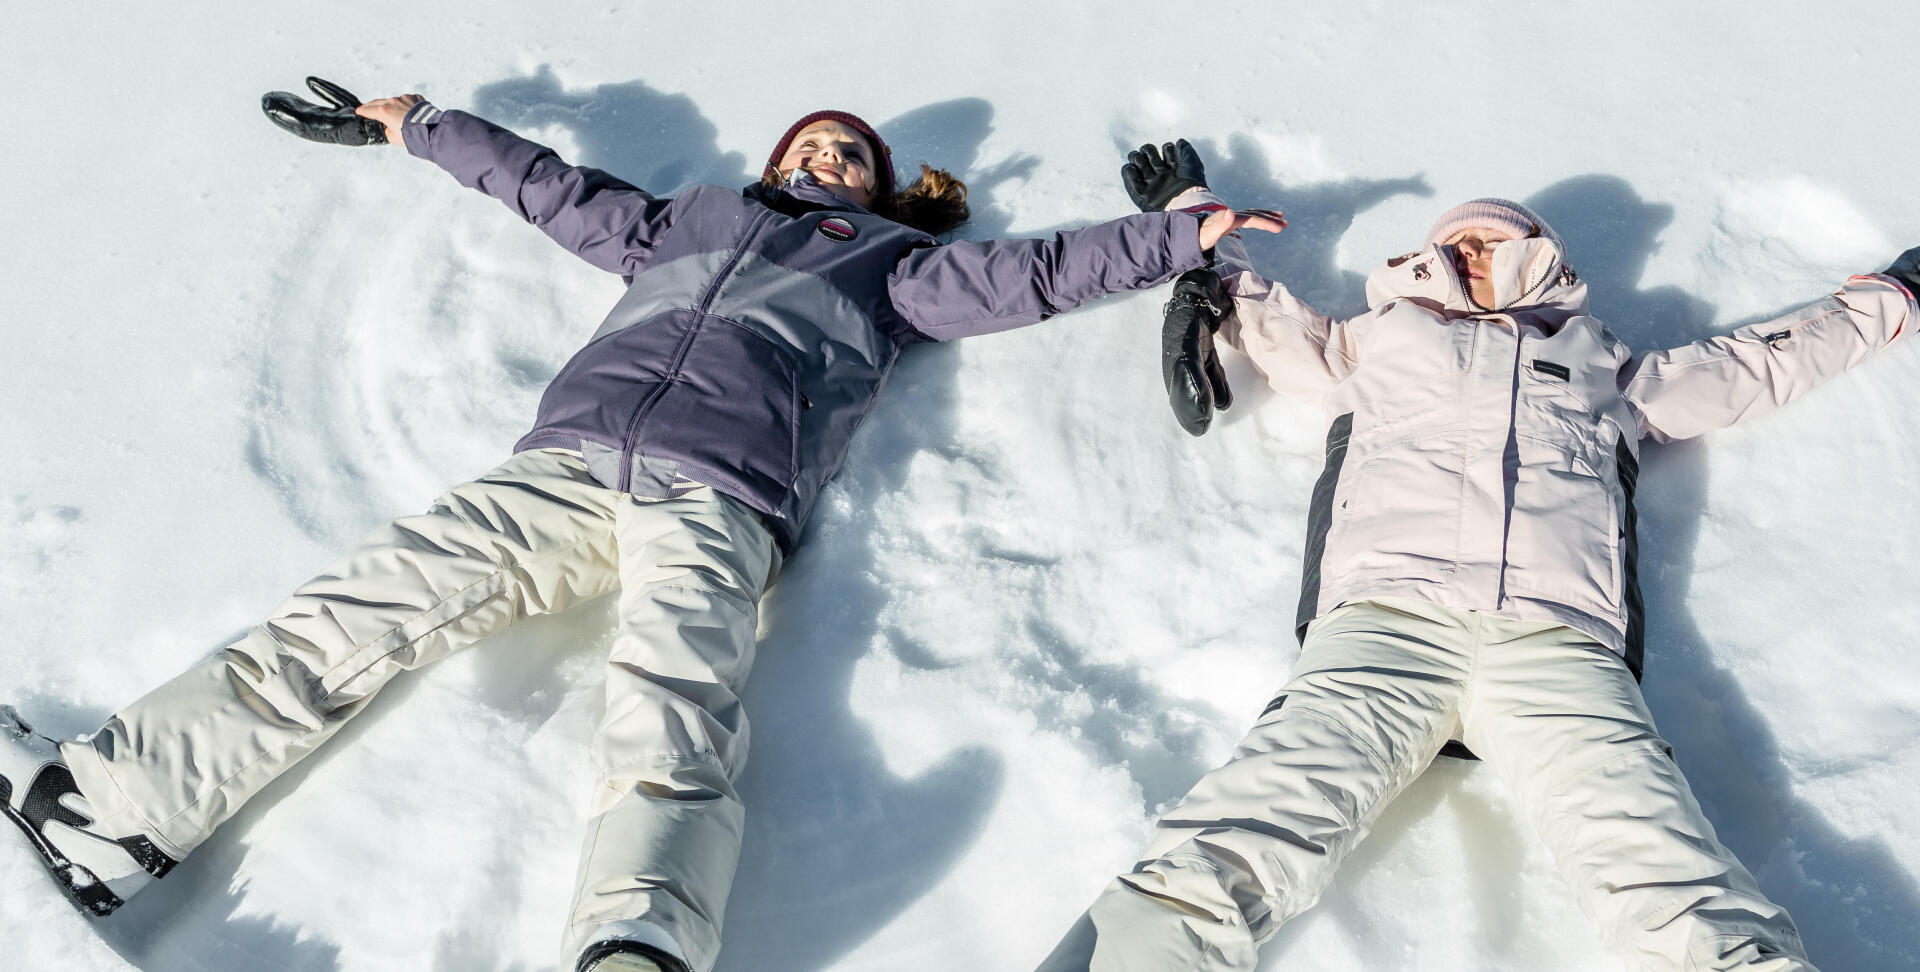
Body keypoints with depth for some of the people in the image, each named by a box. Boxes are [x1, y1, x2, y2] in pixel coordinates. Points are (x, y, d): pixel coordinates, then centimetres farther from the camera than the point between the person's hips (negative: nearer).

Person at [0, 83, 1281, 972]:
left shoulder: (887, 261, 28)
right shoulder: (694, 218, 34)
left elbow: (1031, 273, 23)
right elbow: (550, 185, 43)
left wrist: (1185, 235, 20)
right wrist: (407, 124, 52)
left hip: (718, 499, -3)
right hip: (565, 466, 4)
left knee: (672, 720, -29)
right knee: (354, 614, -13)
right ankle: (104, 813, -15)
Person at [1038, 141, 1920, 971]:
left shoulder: (1606, 368, 36)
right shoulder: (1380, 343, 35)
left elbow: (1764, 361, 49)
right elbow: (1262, 316, 49)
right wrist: (1191, 210, 59)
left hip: (1557, 639, 1)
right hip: (1385, 617, -1)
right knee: (1217, 873, -27)